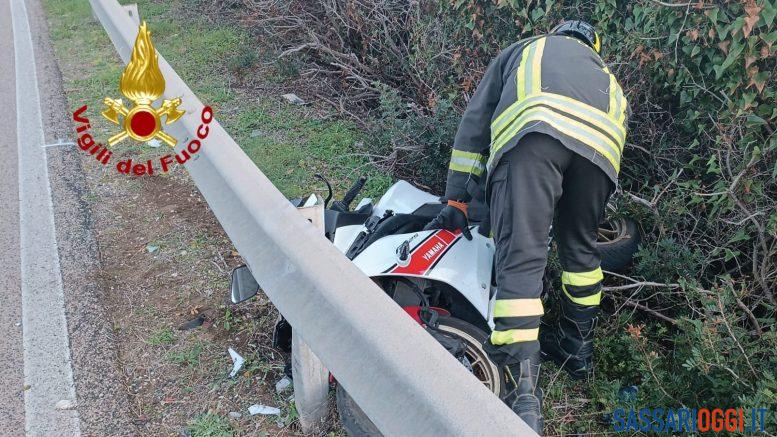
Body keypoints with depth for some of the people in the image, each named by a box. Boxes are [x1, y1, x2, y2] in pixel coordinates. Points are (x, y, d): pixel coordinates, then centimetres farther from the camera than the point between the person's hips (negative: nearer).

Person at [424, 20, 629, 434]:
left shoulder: (523, 49, 41)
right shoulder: (604, 74, 47)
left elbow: (474, 123, 29)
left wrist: (455, 201, 27)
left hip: (534, 126, -3)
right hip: (601, 142, 4)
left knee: (520, 259, -9)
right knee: (580, 246, 24)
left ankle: (522, 402, -17)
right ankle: (577, 346, 38)